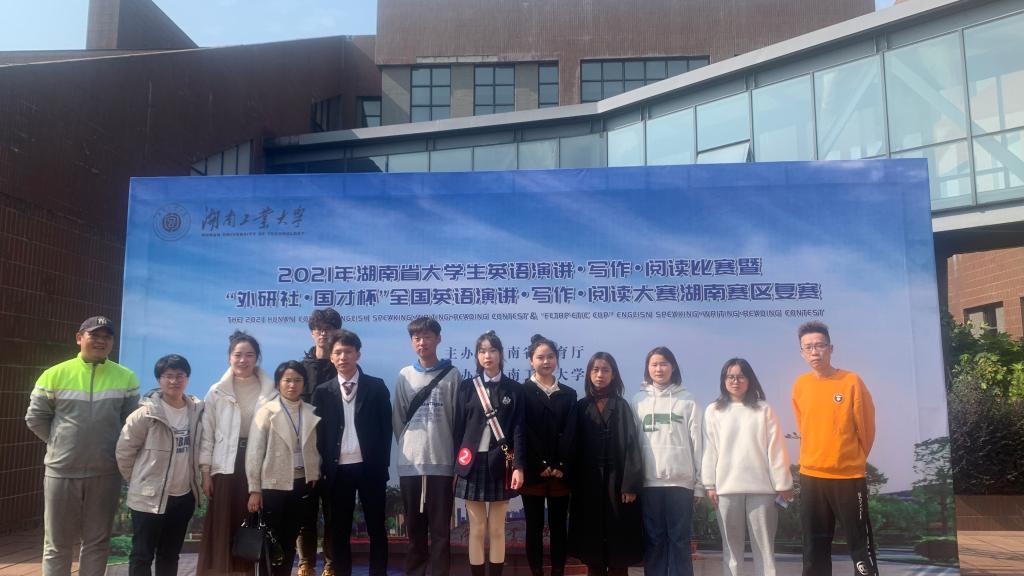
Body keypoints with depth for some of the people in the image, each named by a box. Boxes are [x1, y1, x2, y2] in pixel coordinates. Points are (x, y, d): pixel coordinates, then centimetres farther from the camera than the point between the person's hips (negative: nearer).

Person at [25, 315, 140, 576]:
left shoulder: (126, 378, -2)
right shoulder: (55, 375, -4)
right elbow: (35, 417, 4)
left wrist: (111, 449, 3)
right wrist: (60, 443, 3)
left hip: (106, 473, 1)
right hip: (61, 472, 0)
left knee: (98, 542, 12)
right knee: (57, 544, 11)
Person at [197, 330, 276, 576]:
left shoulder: (270, 392, 0)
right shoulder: (217, 392, 2)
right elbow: (207, 434, 3)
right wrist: (205, 472, -1)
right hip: (226, 467, 0)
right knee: (223, 529, 2)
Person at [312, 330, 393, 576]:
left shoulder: (377, 387, 1)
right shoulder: (323, 392, 5)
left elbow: (386, 427, 1)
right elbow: (319, 433, 5)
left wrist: (382, 465, -4)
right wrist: (324, 468, -2)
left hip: (370, 467, -1)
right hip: (338, 470, 1)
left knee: (376, 527, 6)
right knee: (340, 529, 9)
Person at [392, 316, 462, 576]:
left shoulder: (451, 375, -1)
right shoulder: (404, 376, 6)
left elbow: (458, 418, 0)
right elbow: (397, 419, 11)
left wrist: (455, 455, -1)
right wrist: (406, 447, 7)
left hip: (441, 462, -2)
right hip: (410, 463, 2)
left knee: (440, 528, 3)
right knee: (414, 527, 11)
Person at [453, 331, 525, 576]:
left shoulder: (514, 388, 3)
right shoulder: (467, 386, 4)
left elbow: (518, 429, -1)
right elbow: (459, 428, 4)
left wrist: (518, 466, -9)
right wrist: (457, 466, 1)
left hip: (500, 463, 0)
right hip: (473, 462, 0)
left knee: (497, 529, 7)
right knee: (477, 529, 6)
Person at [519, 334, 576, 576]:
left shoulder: (569, 394, 11)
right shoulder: (522, 392, 2)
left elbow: (570, 434, 3)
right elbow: (522, 432, -6)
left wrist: (561, 466, -9)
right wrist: (541, 465, -12)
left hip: (560, 472, 3)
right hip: (532, 471, -2)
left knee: (559, 526, 7)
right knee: (534, 526, 4)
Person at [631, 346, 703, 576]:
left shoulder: (687, 400, 5)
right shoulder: (638, 400, 8)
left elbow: (697, 442, 4)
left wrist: (700, 483, 0)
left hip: (681, 480, -1)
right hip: (649, 481, 1)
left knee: (679, 540, 3)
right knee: (653, 540, 5)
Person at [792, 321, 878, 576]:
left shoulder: (851, 381, -9)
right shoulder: (800, 385, 2)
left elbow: (866, 427, 0)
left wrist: (853, 460, 9)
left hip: (849, 476, -3)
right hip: (811, 476, 4)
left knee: (860, 545, 2)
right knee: (814, 547, 11)